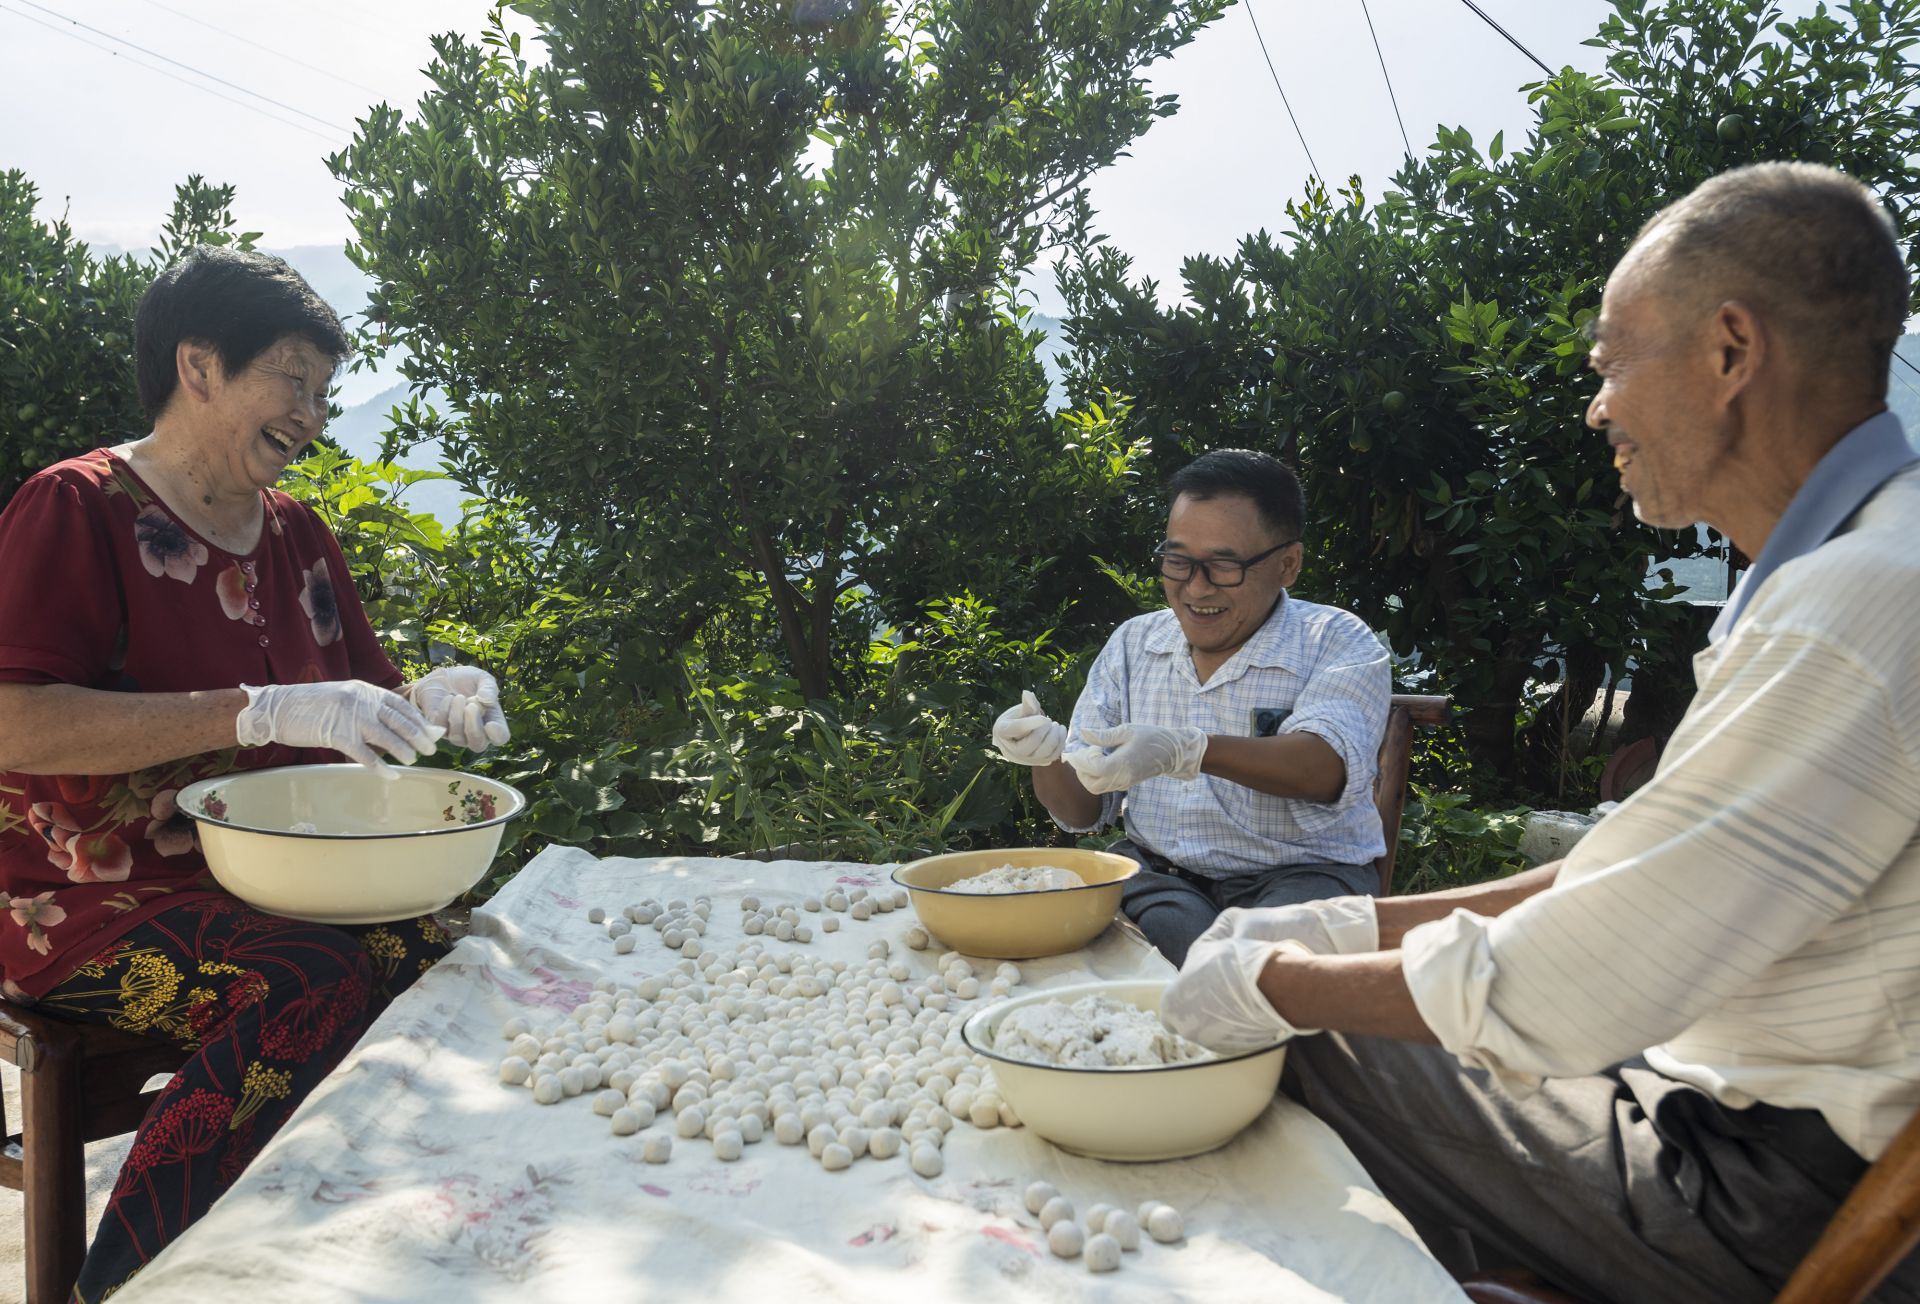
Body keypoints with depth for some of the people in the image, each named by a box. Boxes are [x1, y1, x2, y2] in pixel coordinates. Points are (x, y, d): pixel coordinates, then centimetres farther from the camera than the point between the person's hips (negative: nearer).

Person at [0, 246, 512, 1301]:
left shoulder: (296, 535, 14)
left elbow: (350, 707, 21)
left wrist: (428, 703, -3)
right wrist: (265, 711, -27)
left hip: (265, 885, 6)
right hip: (85, 904, -6)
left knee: (449, 960, -22)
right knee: (321, 980, -33)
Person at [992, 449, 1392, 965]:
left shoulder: (1338, 642, -2)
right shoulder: (1133, 644, 11)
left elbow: (1327, 769, -23)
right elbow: (1084, 812, 10)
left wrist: (1187, 752, -39)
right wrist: (1049, 759, -14)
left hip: (1301, 871, -2)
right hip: (1156, 870, 2)